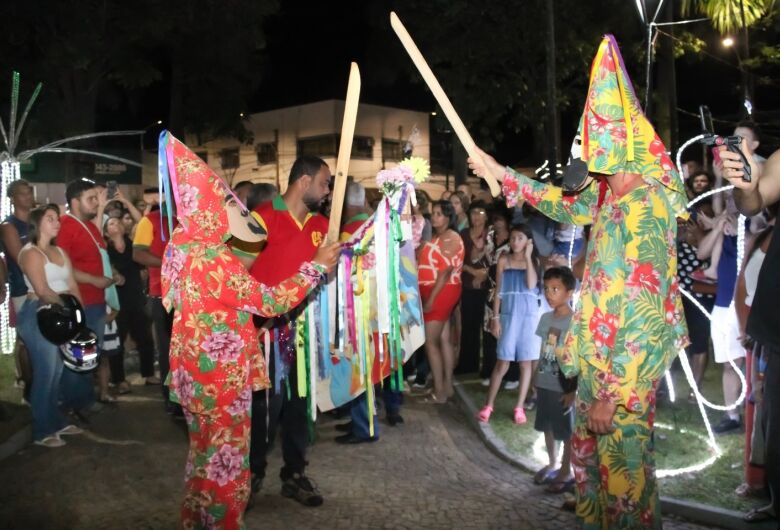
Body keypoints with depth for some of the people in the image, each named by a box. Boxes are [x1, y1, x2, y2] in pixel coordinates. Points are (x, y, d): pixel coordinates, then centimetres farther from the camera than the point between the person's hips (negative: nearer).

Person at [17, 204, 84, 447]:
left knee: (58, 372, 10)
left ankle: (56, 422, 22)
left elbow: (72, 286, 12)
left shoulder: (60, 252, 17)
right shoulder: (30, 253, -8)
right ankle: (42, 431, 3)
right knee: (45, 373, -5)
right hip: (39, 316, -7)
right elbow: (43, 292, -18)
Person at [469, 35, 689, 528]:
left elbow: (645, 318, -27)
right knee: (588, 449, 22)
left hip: (627, 364, -9)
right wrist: (502, 173, 25)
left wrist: (613, 394, -24)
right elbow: (567, 206, 25)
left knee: (623, 461, 4)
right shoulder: (609, 194, 2)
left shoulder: (643, 211, -25)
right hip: (600, 354, 9)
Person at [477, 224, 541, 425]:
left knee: (526, 363, 4)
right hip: (508, 315, 0)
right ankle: (488, 405, 9)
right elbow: (498, 291, 4)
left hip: (529, 315, 1)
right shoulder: (503, 260, 4)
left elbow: (531, 285, -13)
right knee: (502, 363, 0)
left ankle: (520, 407, 12)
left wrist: (527, 258, -9)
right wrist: (495, 318, -1)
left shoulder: (534, 260, 4)